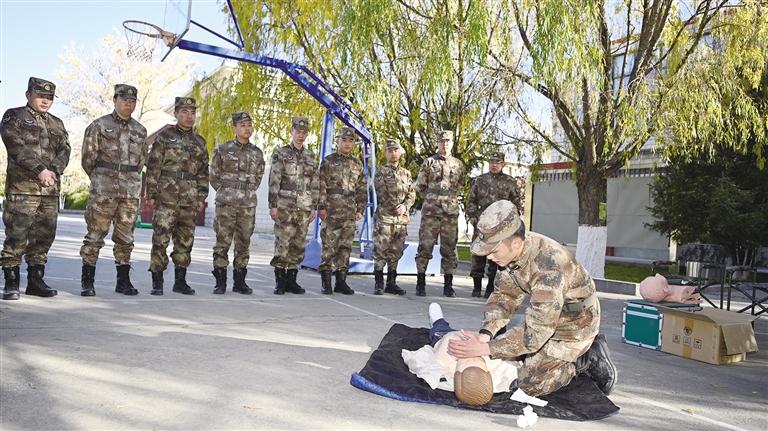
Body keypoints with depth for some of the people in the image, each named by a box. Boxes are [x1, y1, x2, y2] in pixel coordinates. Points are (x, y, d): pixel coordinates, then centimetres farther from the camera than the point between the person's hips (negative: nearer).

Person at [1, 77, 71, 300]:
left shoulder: (56, 123, 21)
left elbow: (65, 150, 9)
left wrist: (54, 170, -9)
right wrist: (40, 169, -17)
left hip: (51, 188, 5)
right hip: (22, 186, -5)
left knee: (44, 236, 7)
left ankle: (35, 280, 16)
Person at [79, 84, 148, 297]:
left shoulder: (140, 131, 13)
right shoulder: (99, 125, 1)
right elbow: (88, 157, 3)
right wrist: (100, 179, 12)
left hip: (131, 191, 4)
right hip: (103, 189, -3)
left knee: (125, 238, 7)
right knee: (95, 236, -2)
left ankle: (123, 281, 15)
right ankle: (87, 281, 6)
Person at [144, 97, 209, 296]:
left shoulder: (200, 142, 14)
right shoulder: (164, 136, 2)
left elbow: (203, 173, 15)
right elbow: (153, 167, -1)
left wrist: (202, 198, 8)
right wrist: (152, 194, -7)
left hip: (190, 201, 4)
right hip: (166, 198, -4)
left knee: (185, 241, 8)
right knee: (161, 239, -6)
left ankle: (180, 281, 17)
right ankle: (157, 281, 2)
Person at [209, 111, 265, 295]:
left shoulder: (257, 153, 10)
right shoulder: (223, 149, 2)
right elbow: (213, 176, 8)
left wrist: (248, 192, 13)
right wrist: (227, 192, 8)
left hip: (248, 205, 3)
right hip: (226, 204, -2)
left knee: (243, 244, 7)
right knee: (222, 242, -3)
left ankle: (240, 281, 16)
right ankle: (220, 282, 5)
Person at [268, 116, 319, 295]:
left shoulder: (311, 157, 13)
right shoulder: (281, 154, 1)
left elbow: (314, 184, 14)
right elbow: (274, 182, -4)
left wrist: (314, 207, 8)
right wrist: (273, 205, -10)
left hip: (304, 208, 4)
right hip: (285, 206, -4)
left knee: (298, 246, 6)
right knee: (282, 244, -5)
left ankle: (291, 280, 15)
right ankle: (280, 282, 3)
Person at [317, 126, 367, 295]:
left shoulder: (357, 164, 14)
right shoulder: (328, 161, 2)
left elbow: (362, 189, 15)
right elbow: (321, 186, -2)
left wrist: (360, 209, 8)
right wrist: (321, 207, -9)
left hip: (350, 213, 4)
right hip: (331, 212, -4)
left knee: (345, 247, 7)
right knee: (329, 246, -4)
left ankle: (341, 281, 15)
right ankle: (326, 282, 4)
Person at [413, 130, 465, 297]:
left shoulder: (458, 164, 12)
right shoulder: (429, 162, 6)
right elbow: (419, 187, 9)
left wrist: (451, 197, 15)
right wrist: (432, 196, 9)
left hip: (451, 213, 2)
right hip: (430, 212, -2)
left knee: (449, 249, 5)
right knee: (425, 247, -2)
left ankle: (448, 286, 12)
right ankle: (420, 284, 5)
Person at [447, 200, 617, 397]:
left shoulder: (548, 266, -38)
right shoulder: (512, 251, -14)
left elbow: (535, 333, -36)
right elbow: (504, 295, -5)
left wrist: (484, 349, -36)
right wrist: (486, 333, -21)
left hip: (575, 325, -8)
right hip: (545, 318, 8)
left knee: (528, 383, -9)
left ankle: (586, 359, 7)